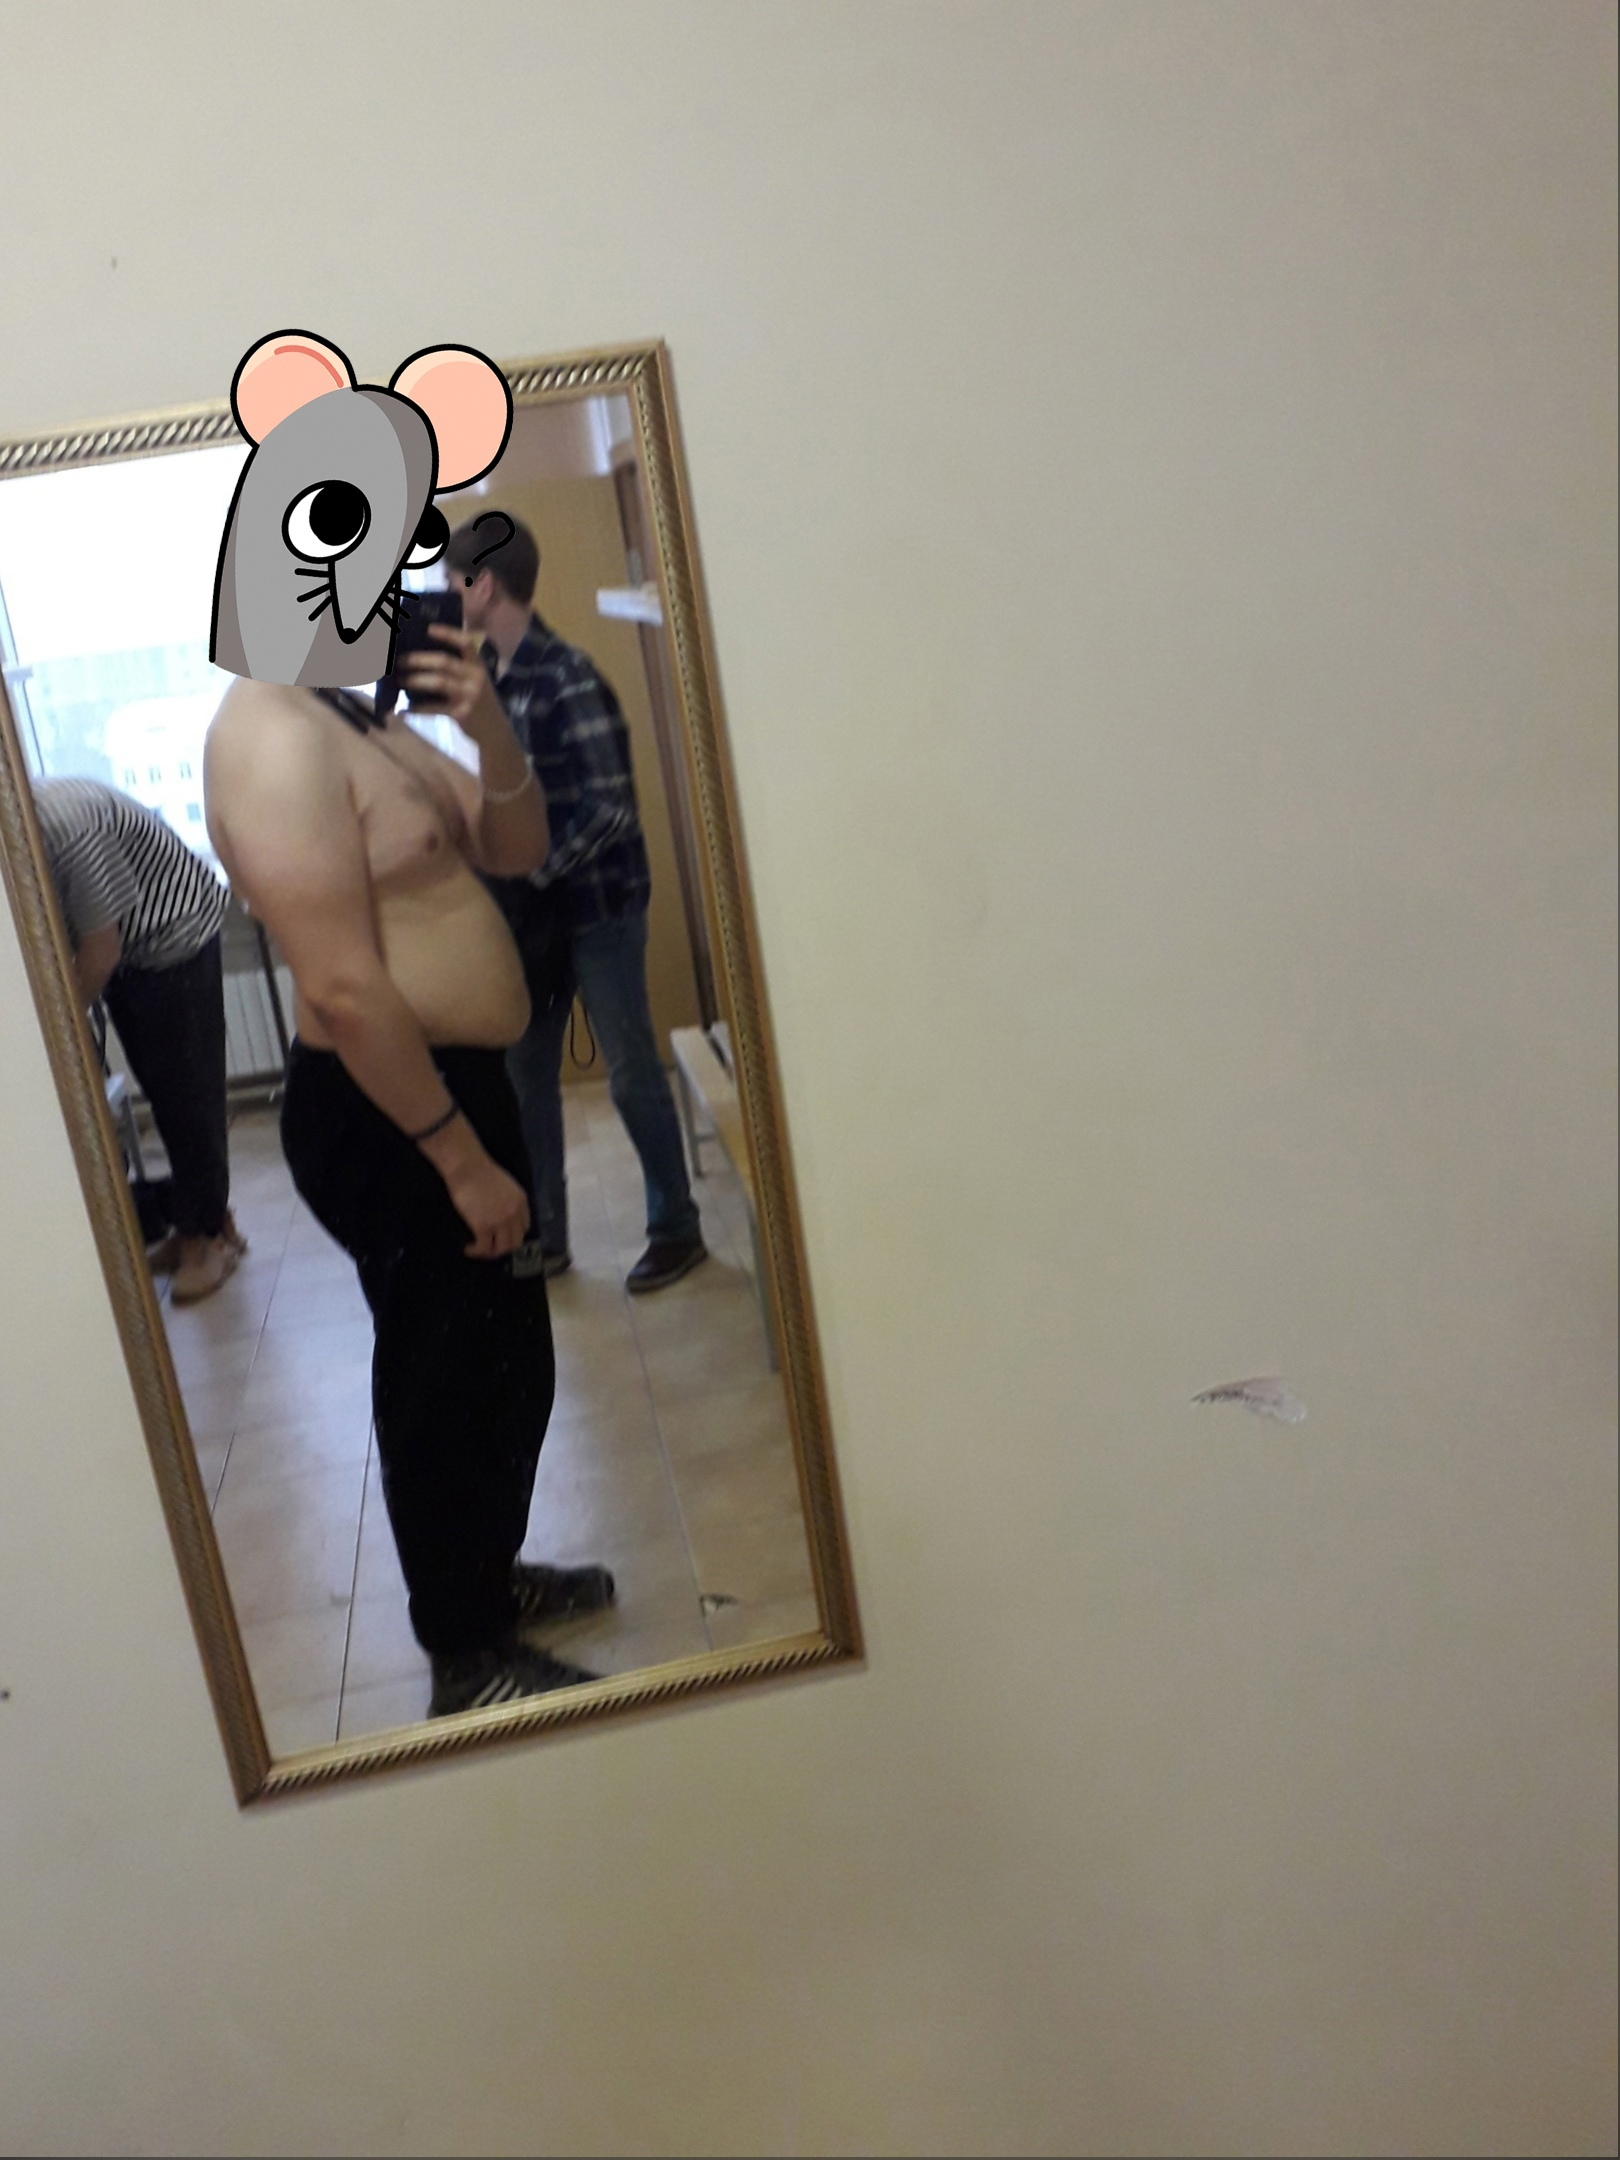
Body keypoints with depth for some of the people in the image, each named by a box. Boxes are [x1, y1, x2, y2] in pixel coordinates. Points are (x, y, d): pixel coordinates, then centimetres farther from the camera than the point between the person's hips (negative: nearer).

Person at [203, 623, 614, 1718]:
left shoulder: (366, 718, 10)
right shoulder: (275, 735, -21)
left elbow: (516, 847, 10)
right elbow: (344, 990, -26)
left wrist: (490, 726, -8)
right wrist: (463, 1161, -23)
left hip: (458, 1086, 10)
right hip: (384, 1117, -10)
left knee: (513, 1366, 22)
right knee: (446, 1390, 5)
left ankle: (490, 1573, 44)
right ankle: (472, 1660, 25)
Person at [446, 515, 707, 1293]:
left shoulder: (567, 679, -18)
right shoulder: (486, 674, 5)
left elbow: (612, 810, -20)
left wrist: (532, 878, -21)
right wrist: (501, 882, 2)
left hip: (597, 907, -7)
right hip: (529, 906, 7)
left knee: (631, 1073, 4)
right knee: (524, 1074, 11)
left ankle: (677, 1227, 20)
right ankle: (542, 1234, 24)